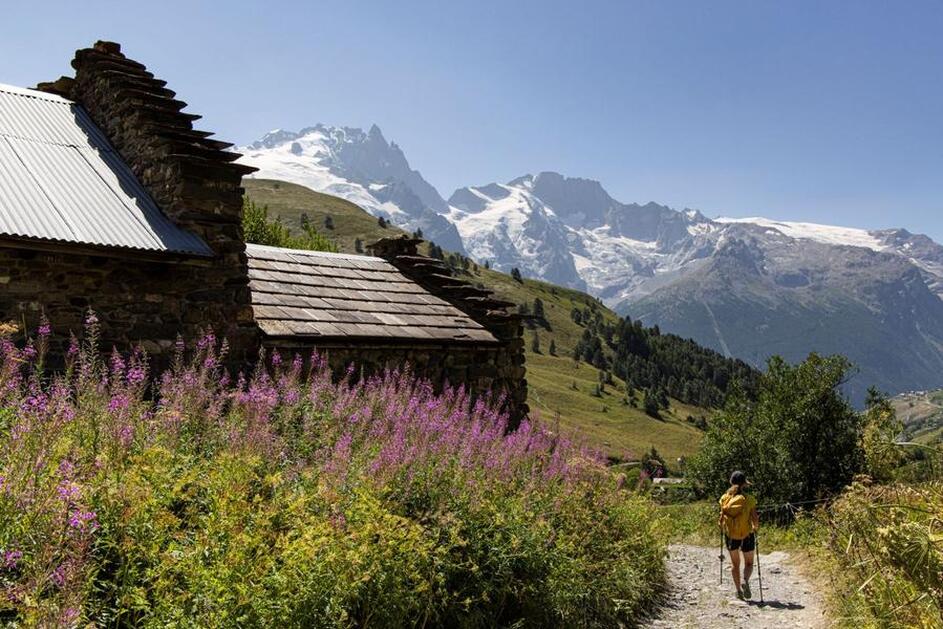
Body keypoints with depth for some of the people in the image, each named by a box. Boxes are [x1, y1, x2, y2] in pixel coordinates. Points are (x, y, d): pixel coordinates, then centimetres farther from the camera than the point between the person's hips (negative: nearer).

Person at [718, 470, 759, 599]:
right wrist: (756, 527, 13)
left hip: (730, 535, 2)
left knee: (734, 563, 19)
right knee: (749, 563, 14)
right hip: (747, 535, -2)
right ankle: (745, 580, -13)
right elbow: (755, 519, -8)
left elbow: (721, 518, -3)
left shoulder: (725, 498, -5)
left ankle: (738, 590, 15)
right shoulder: (749, 499, -11)